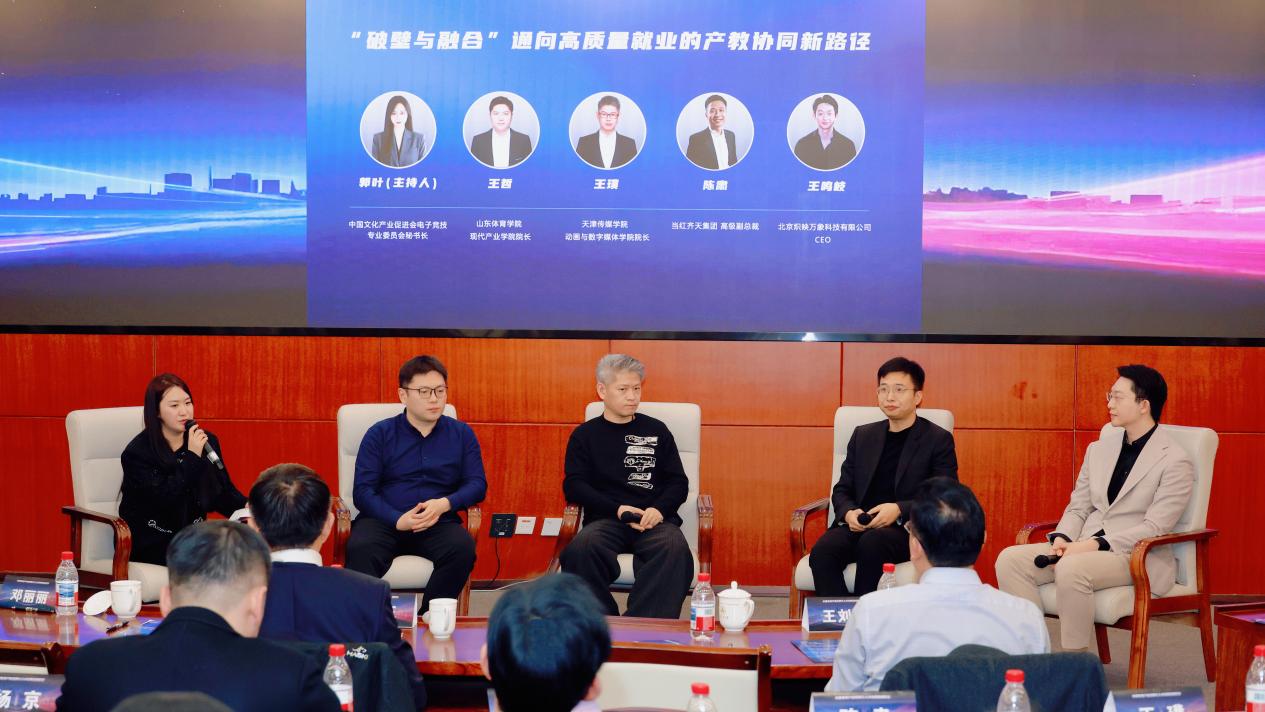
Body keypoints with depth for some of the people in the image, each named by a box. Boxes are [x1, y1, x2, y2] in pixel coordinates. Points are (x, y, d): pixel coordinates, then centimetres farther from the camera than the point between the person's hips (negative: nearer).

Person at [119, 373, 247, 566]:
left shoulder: (207, 442, 8)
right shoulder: (137, 453, -9)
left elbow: (223, 493, 11)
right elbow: (162, 499, -21)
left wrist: (245, 507, -11)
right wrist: (192, 457, -22)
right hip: (151, 542, -6)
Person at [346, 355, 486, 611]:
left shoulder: (462, 434, 13)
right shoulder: (380, 434, 8)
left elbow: (477, 484, 8)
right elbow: (362, 491, 0)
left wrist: (444, 504, -14)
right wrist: (398, 520, -17)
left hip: (438, 524, 1)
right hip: (384, 521, -1)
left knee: (462, 548, -32)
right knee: (360, 549, -35)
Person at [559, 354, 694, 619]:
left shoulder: (656, 430, 19)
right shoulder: (585, 435, 16)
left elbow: (678, 482, 15)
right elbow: (573, 485, 6)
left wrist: (658, 509, -7)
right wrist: (618, 509, -9)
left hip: (655, 519, 1)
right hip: (606, 518, 0)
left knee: (675, 548, -36)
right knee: (581, 547, -36)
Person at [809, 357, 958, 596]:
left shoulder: (939, 440, 5)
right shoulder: (863, 435, 19)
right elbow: (842, 490, 19)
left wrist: (899, 510, -17)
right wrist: (848, 513, -5)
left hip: (907, 529, -3)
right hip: (859, 525, 4)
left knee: (872, 543, -37)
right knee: (822, 552, -29)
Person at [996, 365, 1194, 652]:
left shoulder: (1175, 460, -6)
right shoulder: (1099, 449, 16)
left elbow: (1154, 528, -14)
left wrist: (1093, 544, -21)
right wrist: (1062, 539, -7)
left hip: (1136, 556, -7)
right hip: (1083, 548, 7)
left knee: (1071, 569, -36)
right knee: (1010, 559, -15)